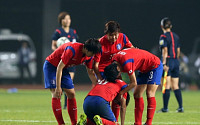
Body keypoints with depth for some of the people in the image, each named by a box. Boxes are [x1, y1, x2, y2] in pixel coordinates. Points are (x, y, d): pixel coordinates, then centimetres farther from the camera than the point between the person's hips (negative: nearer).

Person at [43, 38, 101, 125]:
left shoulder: (89, 56, -10)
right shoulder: (72, 50, -34)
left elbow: (90, 73, 4)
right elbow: (59, 68, -31)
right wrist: (58, 87, -31)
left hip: (64, 68, 8)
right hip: (51, 65, -8)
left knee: (71, 94, 1)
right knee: (56, 95, -16)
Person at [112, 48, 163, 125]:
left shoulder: (126, 63, -36)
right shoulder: (114, 59, -9)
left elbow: (134, 83, -28)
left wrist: (121, 92, -22)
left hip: (155, 66, -10)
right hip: (144, 69, 10)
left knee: (149, 94, -16)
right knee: (137, 95, 2)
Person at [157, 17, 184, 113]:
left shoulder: (163, 37, -8)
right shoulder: (176, 36, 12)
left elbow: (165, 51, -15)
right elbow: (178, 50, 16)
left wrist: (164, 64, -19)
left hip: (168, 61, -6)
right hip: (176, 62, 6)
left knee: (166, 86, -4)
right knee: (175, 86, 8)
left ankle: (165, 108, -3)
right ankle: (180, 107, 3)